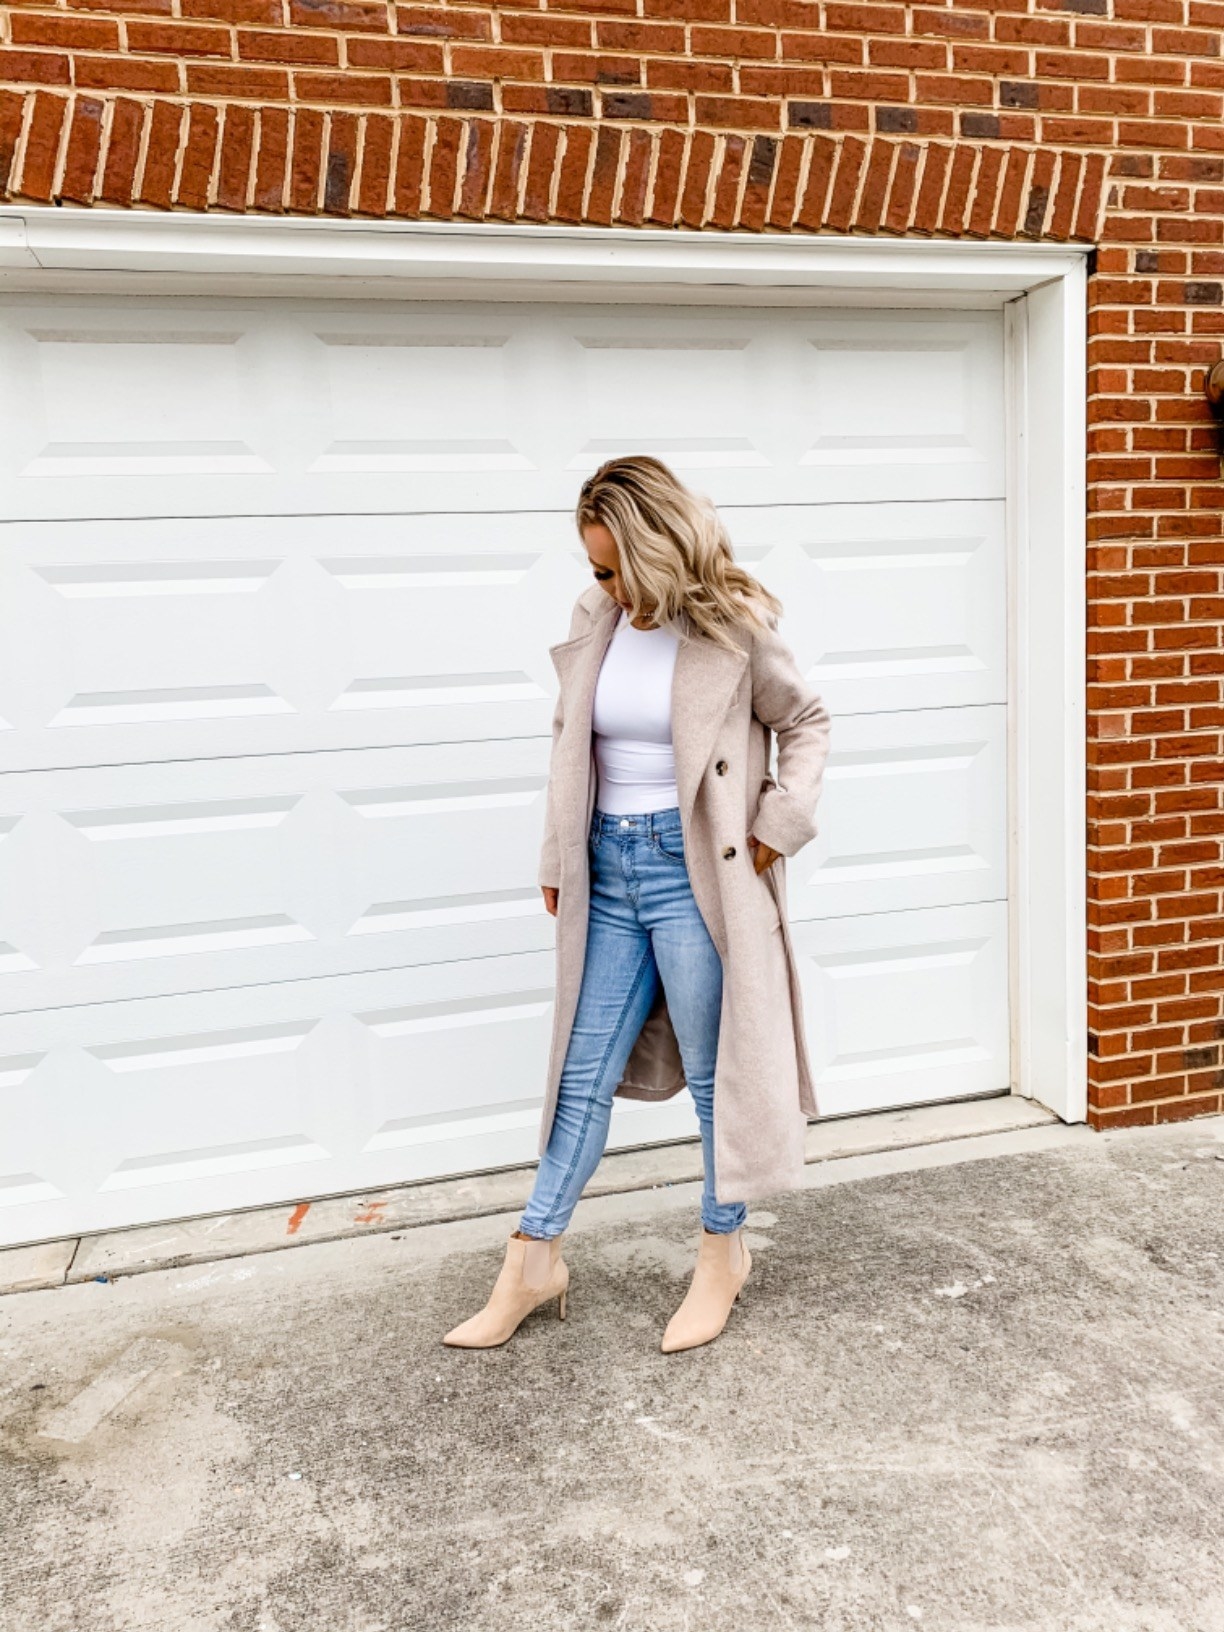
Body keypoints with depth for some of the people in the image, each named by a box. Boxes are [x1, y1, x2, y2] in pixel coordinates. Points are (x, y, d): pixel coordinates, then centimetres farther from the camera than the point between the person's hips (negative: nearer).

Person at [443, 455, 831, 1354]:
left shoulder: (732, 629, -8)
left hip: (694, 870, -4)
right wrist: (559, 860, 12)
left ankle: (724, 1249, 27)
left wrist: (781, 822, -7)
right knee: (585, 1068, 11)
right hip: (610, 867, 5)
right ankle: (535, 1258, 21)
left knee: (714, 1068, 7)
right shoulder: (597, 619, 4)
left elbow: (806, 720, 4)